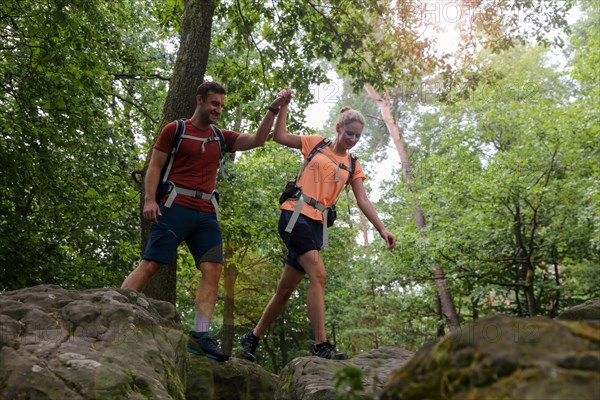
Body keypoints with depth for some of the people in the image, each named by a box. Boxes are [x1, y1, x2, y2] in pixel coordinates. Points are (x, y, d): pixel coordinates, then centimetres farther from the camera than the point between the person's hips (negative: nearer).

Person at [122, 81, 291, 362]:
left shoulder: (221, 137, 19)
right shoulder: (175, 129, 6)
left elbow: (257, 140, 13)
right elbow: (154, 166, 2)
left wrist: (273, 109, 5)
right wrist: (150, 199, -11)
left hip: (206, 214, 5)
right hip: (176, 207, -4)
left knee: (213, 270, -7)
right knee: (150, 264, -9)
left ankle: (200, 336, -6)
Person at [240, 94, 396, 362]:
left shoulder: (353, 166, 15)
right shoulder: (316, 143, 8)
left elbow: (363, 202, 7)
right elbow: (279, 136, 7)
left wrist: (382, 230, -3)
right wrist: (284, 105, 0)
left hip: (317, 224, 5)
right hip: (295, 214, -5)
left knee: (286, 289, 7)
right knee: (318, 275, -21)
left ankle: (253, 337, 22)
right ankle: (321, 345, -20)